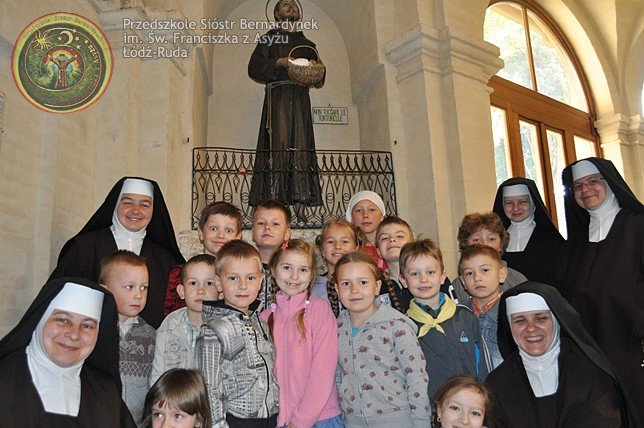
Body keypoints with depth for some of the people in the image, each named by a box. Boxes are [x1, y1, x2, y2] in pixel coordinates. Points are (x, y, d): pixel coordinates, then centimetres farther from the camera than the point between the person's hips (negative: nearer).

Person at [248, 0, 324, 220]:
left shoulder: (307, 44, 26)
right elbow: (254, 67, 3)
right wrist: (278, 62, -10)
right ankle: (273, 203, -20)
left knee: (301, 147, -8)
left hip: (300, 99, 3)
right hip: (277, 97, -3)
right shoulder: (269, 39, 17)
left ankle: (300, 204, -12)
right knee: (278, 145, -15)